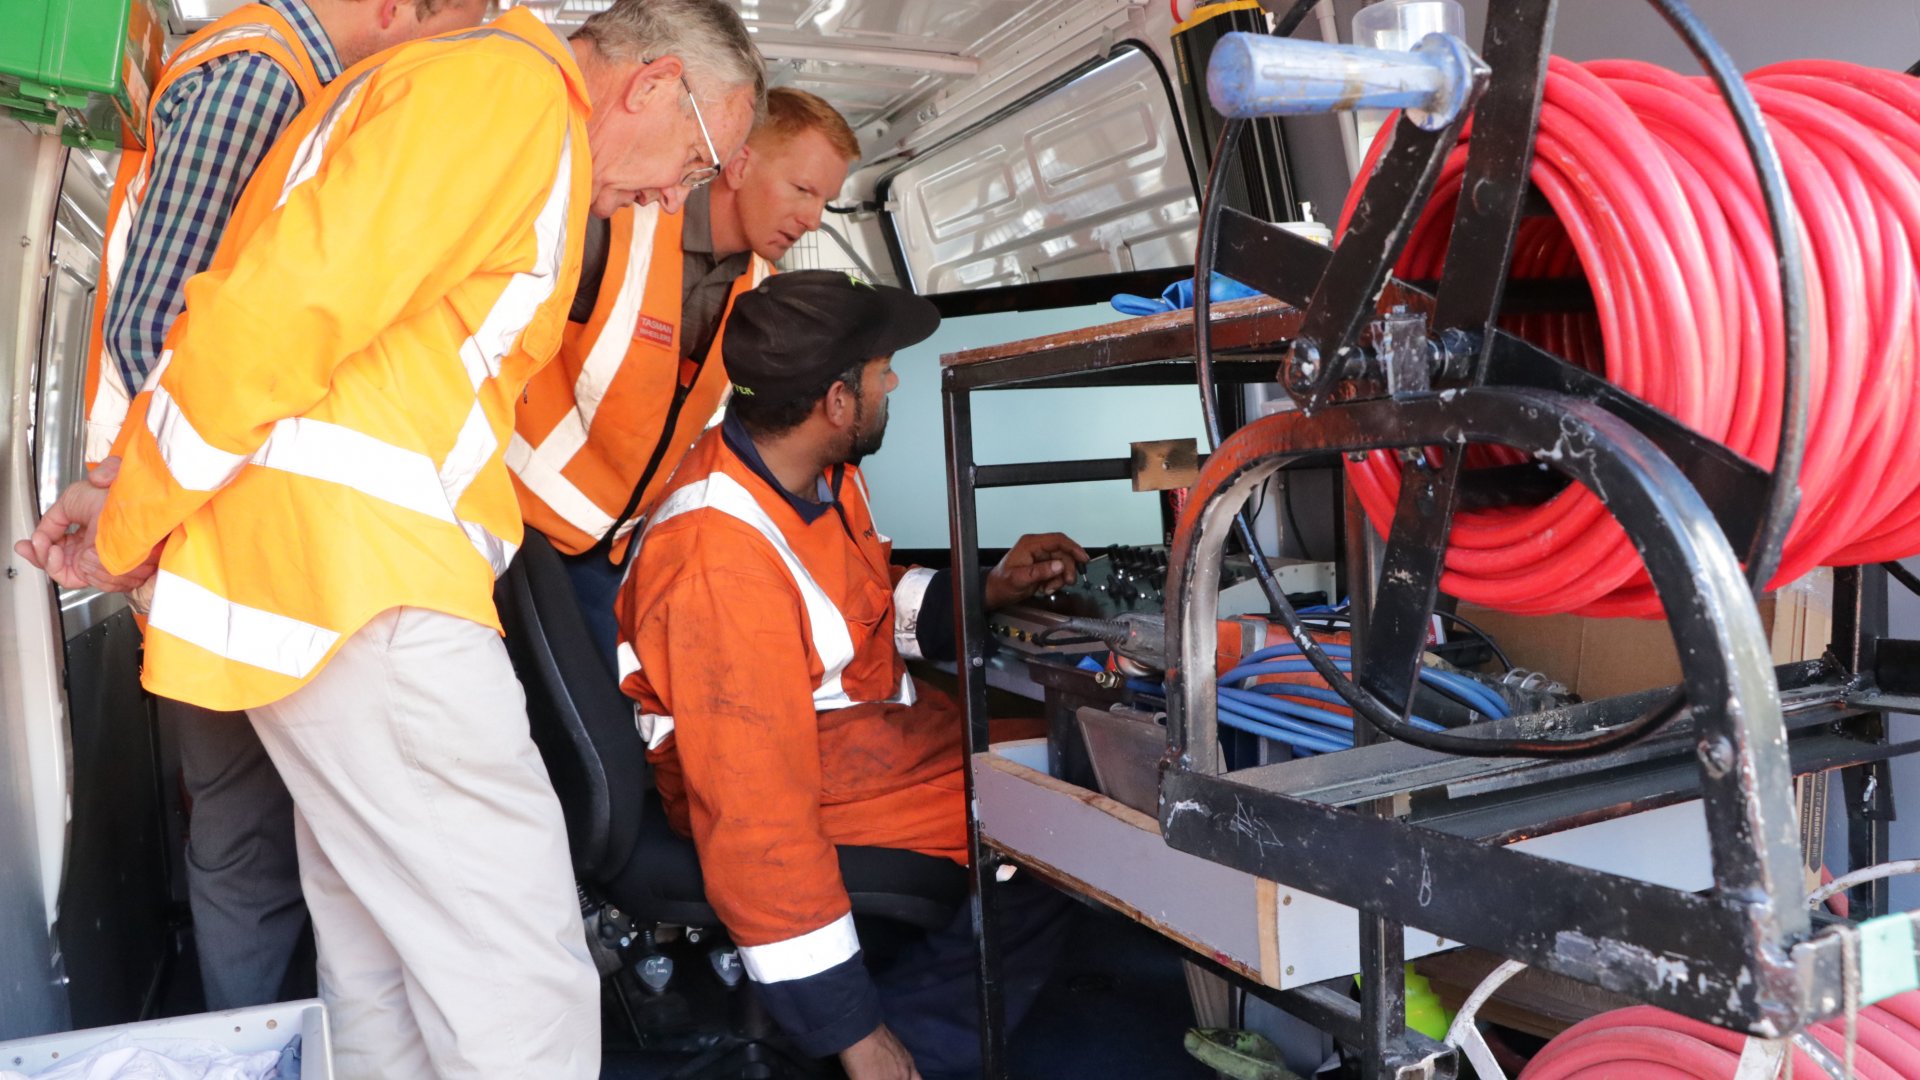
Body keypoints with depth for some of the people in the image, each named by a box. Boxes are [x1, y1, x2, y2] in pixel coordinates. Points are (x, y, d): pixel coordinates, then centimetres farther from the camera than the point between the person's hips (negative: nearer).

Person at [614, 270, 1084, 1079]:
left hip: (868, 714, 10)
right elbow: (757, 820, -30)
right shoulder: (720, 567, -31)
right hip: (819, 780, -9)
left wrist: (989, 590, 1)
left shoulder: (812, 468, -4)